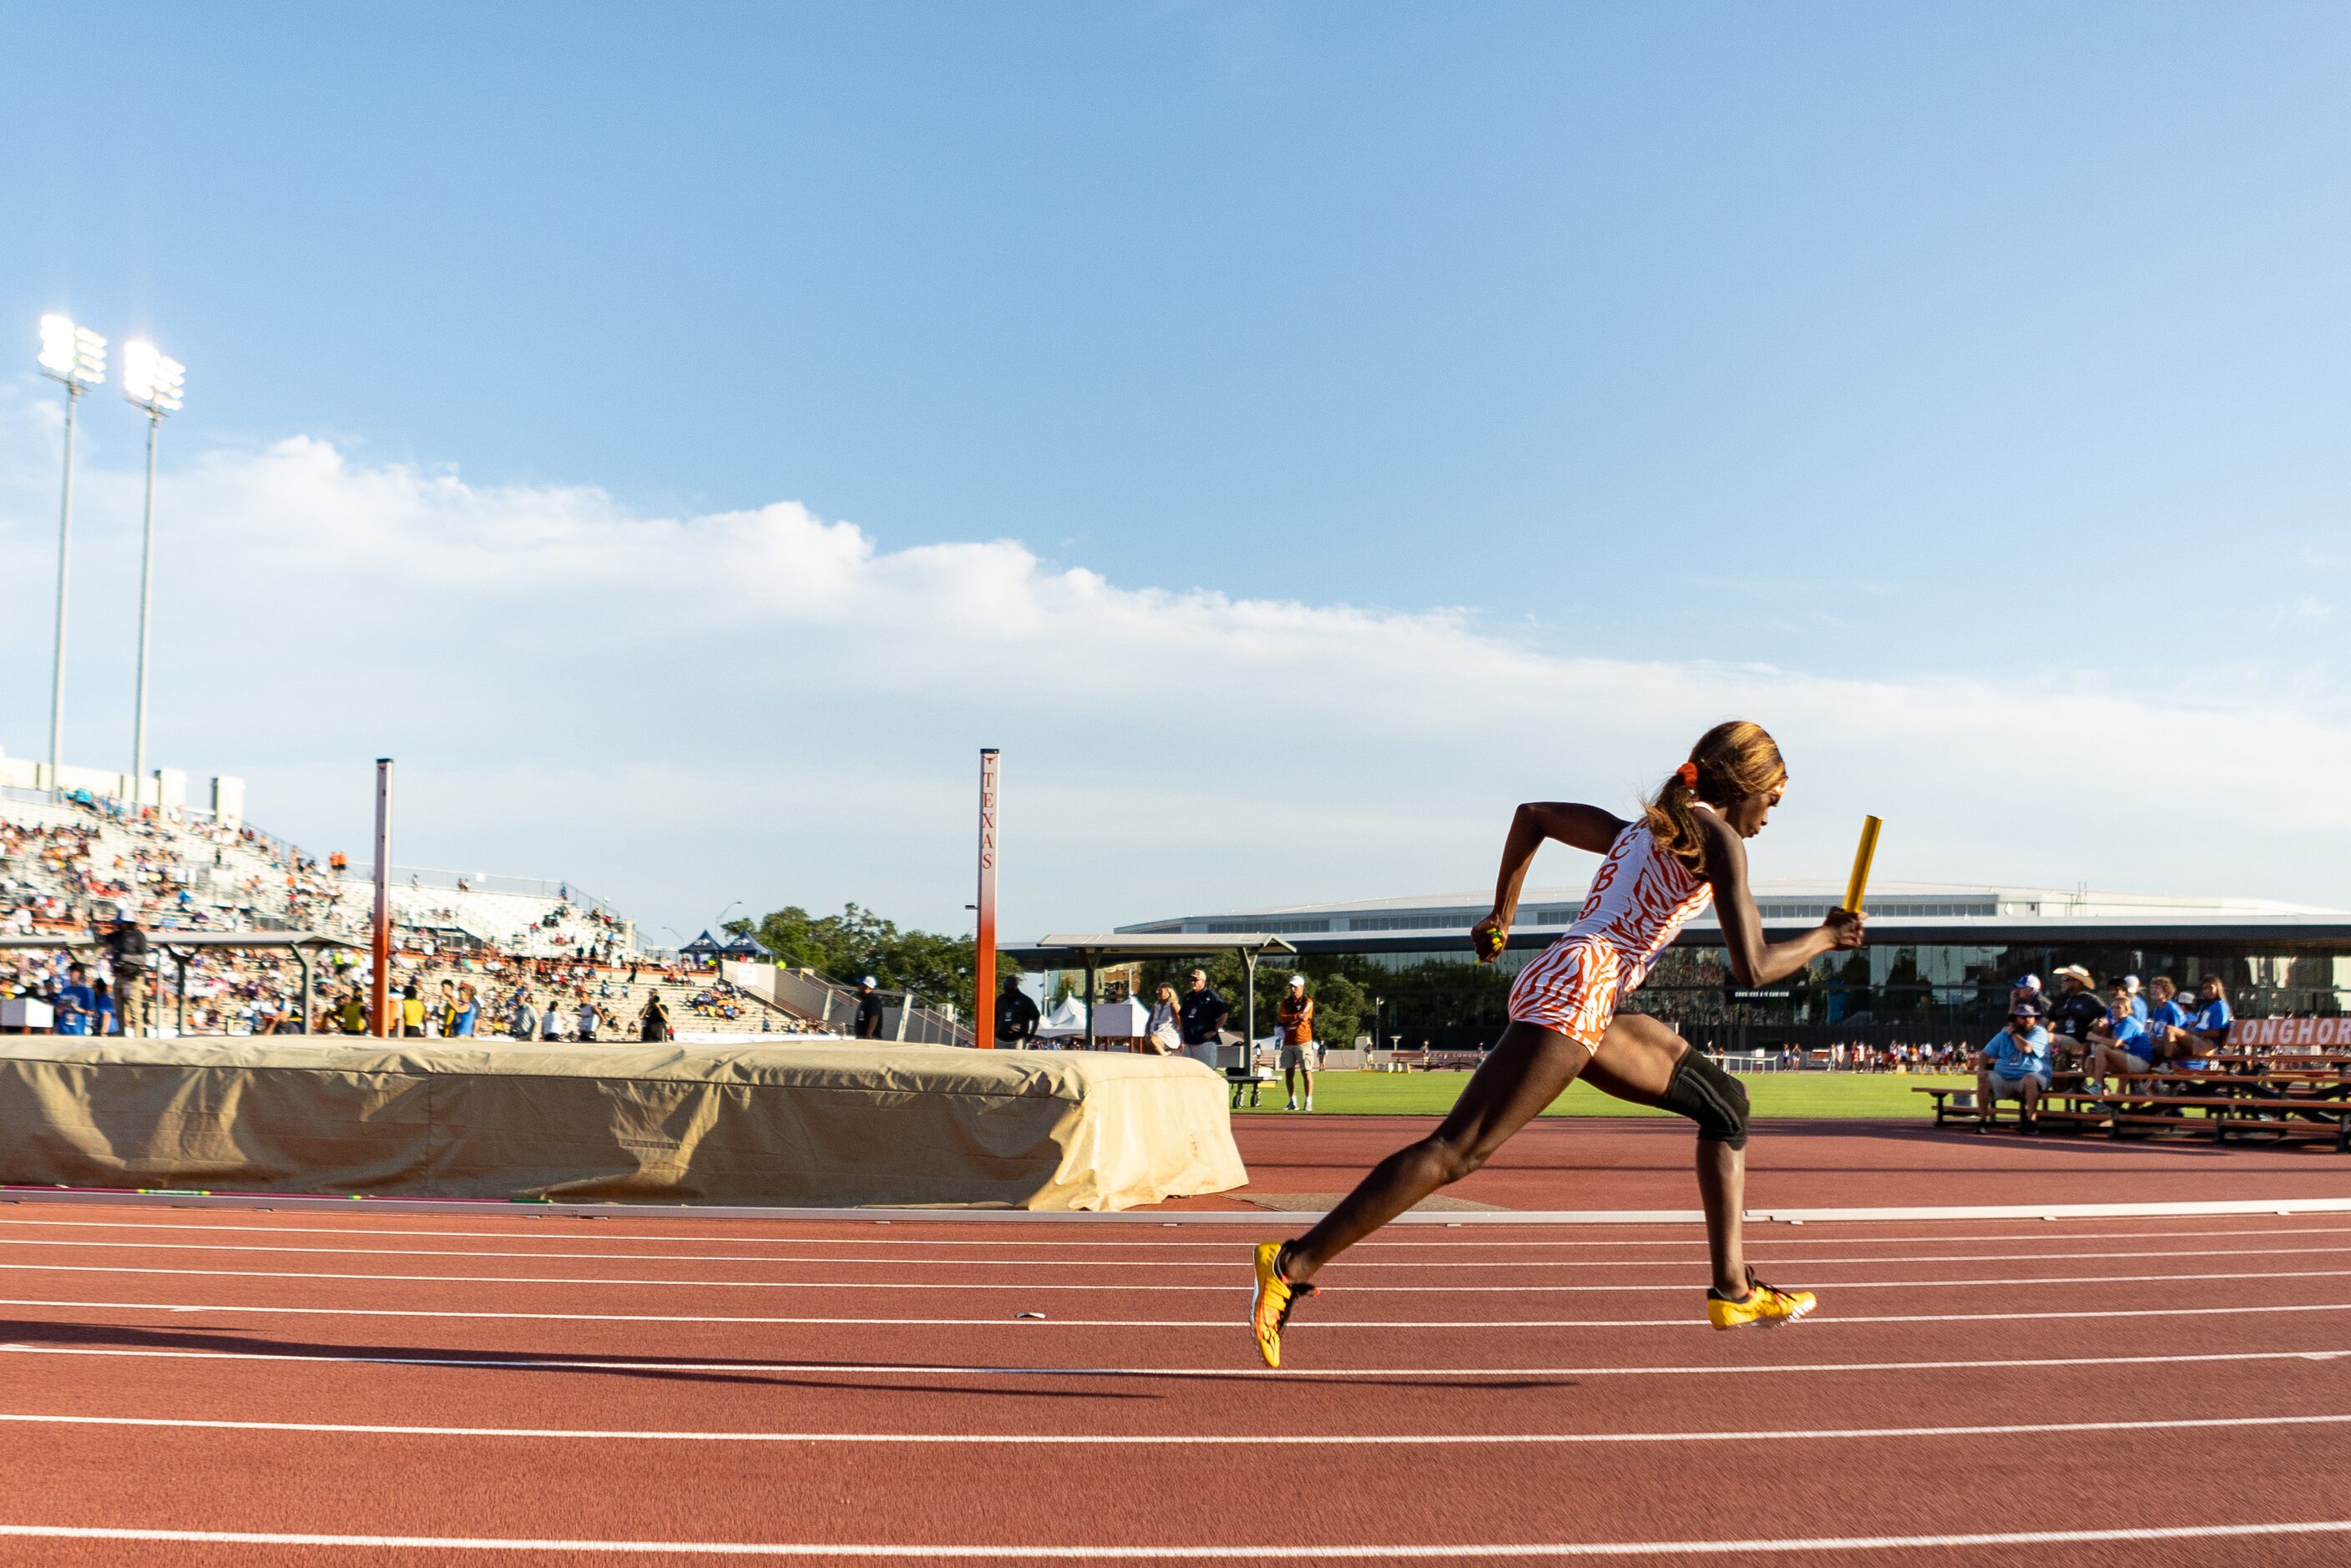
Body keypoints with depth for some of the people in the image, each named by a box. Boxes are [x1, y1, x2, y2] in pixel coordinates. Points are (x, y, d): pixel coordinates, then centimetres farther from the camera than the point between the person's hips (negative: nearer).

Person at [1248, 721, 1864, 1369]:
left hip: (1594, 1010, 10)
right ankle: (1294, 1263, -15)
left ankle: (1732, 1289, 13)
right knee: (1457, 1151, -13)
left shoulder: (1639, 830, 24)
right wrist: (1824, 938, 10)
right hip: (1574, 993, -10)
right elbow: (1753, 969, -7)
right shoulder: (1716, 837, 0)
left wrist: (1502, 913, 36)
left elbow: (1531, 815, 33)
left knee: (1725, 1104, 15)